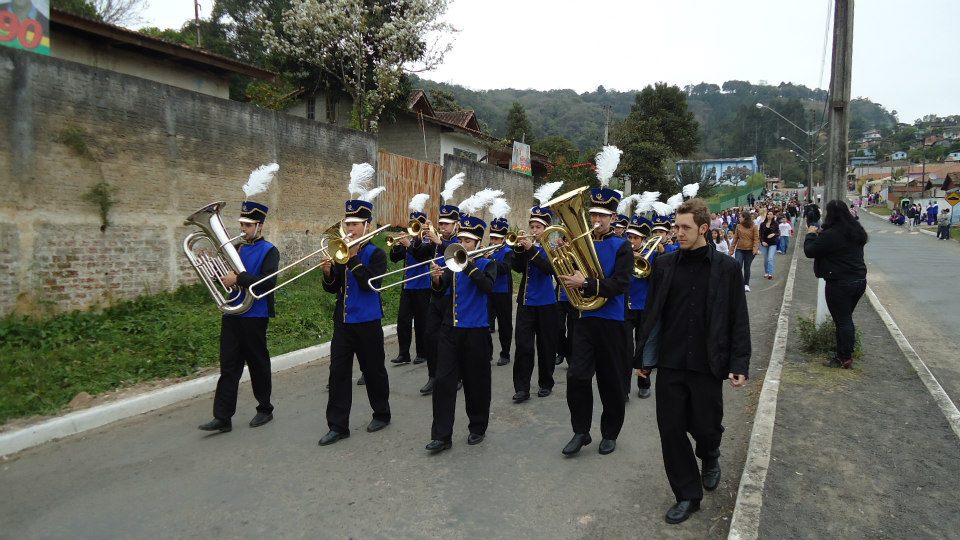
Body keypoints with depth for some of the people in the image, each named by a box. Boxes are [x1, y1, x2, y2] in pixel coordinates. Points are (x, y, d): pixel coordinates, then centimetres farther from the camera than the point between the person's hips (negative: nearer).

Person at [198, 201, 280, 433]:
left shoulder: (269, 251, -6)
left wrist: (238, 279, -24)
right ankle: (222, 417, 5)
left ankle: (265, 409, 22)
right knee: (228, 366, 3)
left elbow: (269, 282, -19)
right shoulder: (238, 249, 14)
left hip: (254, 316, -6)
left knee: (258, 364, 6)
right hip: (232, 315, 6)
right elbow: (228, 275, 19)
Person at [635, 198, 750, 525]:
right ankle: (688, 495, 22)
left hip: (707, 364, -2)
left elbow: (739, 320, -2)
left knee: (705, 427, 9)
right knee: (671, 430, 4)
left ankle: (710, 457, 45)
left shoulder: (727, 268, -3)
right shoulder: (664, 264, 2)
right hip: (670, 363, 2)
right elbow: (651, 313, 6)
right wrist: (643, 356, 6)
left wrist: (739, 363, -8)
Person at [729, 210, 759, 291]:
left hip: (749, 250, -2)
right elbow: (735, 238, 8)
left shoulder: (754, 226, -4)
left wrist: (755, 249, -20)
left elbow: (756, 238, -6)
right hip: (739, 249, 2)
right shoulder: (738, 226, 4)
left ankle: (746, 285, 21)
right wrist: (731, 249, 6)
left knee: (747, 268, 7)